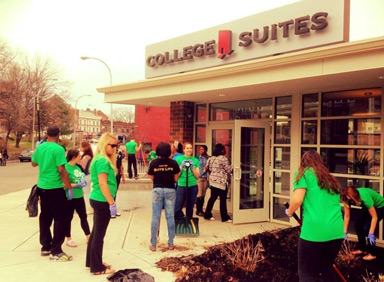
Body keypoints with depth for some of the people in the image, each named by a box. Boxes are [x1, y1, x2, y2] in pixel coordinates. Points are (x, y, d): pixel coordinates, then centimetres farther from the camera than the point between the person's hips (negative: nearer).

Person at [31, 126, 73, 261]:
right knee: (60, 219, 0)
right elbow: (61, 170, -19)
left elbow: (33, 163, 19)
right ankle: (56, 252, 2)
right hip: (55, 188, -7)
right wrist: (68, 184, -9)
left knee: (45, 217, 16)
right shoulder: (58, 149, -17)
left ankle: (46, 247, 26)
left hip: (42, 187, 8)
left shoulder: (40, 147, 4)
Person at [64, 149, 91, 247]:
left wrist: (83, 181, 2)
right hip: (70, 197, -7)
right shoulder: (66, 167, -15)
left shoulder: (78, 167, 7)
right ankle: (68, 239, 22)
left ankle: (88, 237, 23)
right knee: (68, 218, 8)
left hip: (79, 196, 7)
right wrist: (76, 185, -22)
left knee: (83, 217, 13)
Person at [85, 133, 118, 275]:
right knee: (99, 234, 0)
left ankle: (92, 262, 30)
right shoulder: (103, 161, -17)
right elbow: (103, 184, -22)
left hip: (97, 199, 10)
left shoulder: (101, 159, 13)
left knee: (96, 232, 18)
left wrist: (110, 201, 19)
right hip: (102, 201, -10)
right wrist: (112, 203, -19)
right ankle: (97, 268, 11)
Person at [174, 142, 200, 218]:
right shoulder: (179, 159, 1)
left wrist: (192, 167, -9)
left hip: (193, 186, 2)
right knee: (177, 208, -5)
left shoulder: (195, 160, 7)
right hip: (181, 186, -2)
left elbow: (197, 176, 3)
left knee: (190, 208, 9)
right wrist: (181, 166, -14)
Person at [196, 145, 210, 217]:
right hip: (199, 177, -2)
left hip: (206, 178, 2)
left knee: (203, 195, 8)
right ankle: (198, 210, 6)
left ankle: (201, 209, 18)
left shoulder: (209, 158, 3)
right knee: (199, 194, -3)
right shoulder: (197, 158, 2)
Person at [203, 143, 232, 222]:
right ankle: (225, 217, 6)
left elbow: (207, 168, 15)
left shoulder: (211, 159, 9)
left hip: (212, 181, 7)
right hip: (221, 182, -7)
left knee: (213, 197, 15)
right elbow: (229, 170, -8)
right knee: (223, 199, 0)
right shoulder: (223, 158, -13)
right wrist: (233, 168, 10)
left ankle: (207, 215, 20)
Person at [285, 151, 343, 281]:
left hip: (314, 231, -6)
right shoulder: (331, 179, 23)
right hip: (337, 232, 6)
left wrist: (289, 212, 10)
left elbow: (297, 200, -9)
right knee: (327, 268, 24)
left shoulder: (304, 173, 5)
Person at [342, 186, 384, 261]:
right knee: (357, 224, -3)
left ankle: (372, 254, -2)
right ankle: (362, 248, 16)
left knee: (367, 228, -17)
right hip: (369, 206, 6)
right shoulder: (348, 199, -23)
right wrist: (345, 232, -16)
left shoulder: (365, 198, -40)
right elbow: (347, 216, -15)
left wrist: (371, 234, -34)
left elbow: (374, 217, -33)